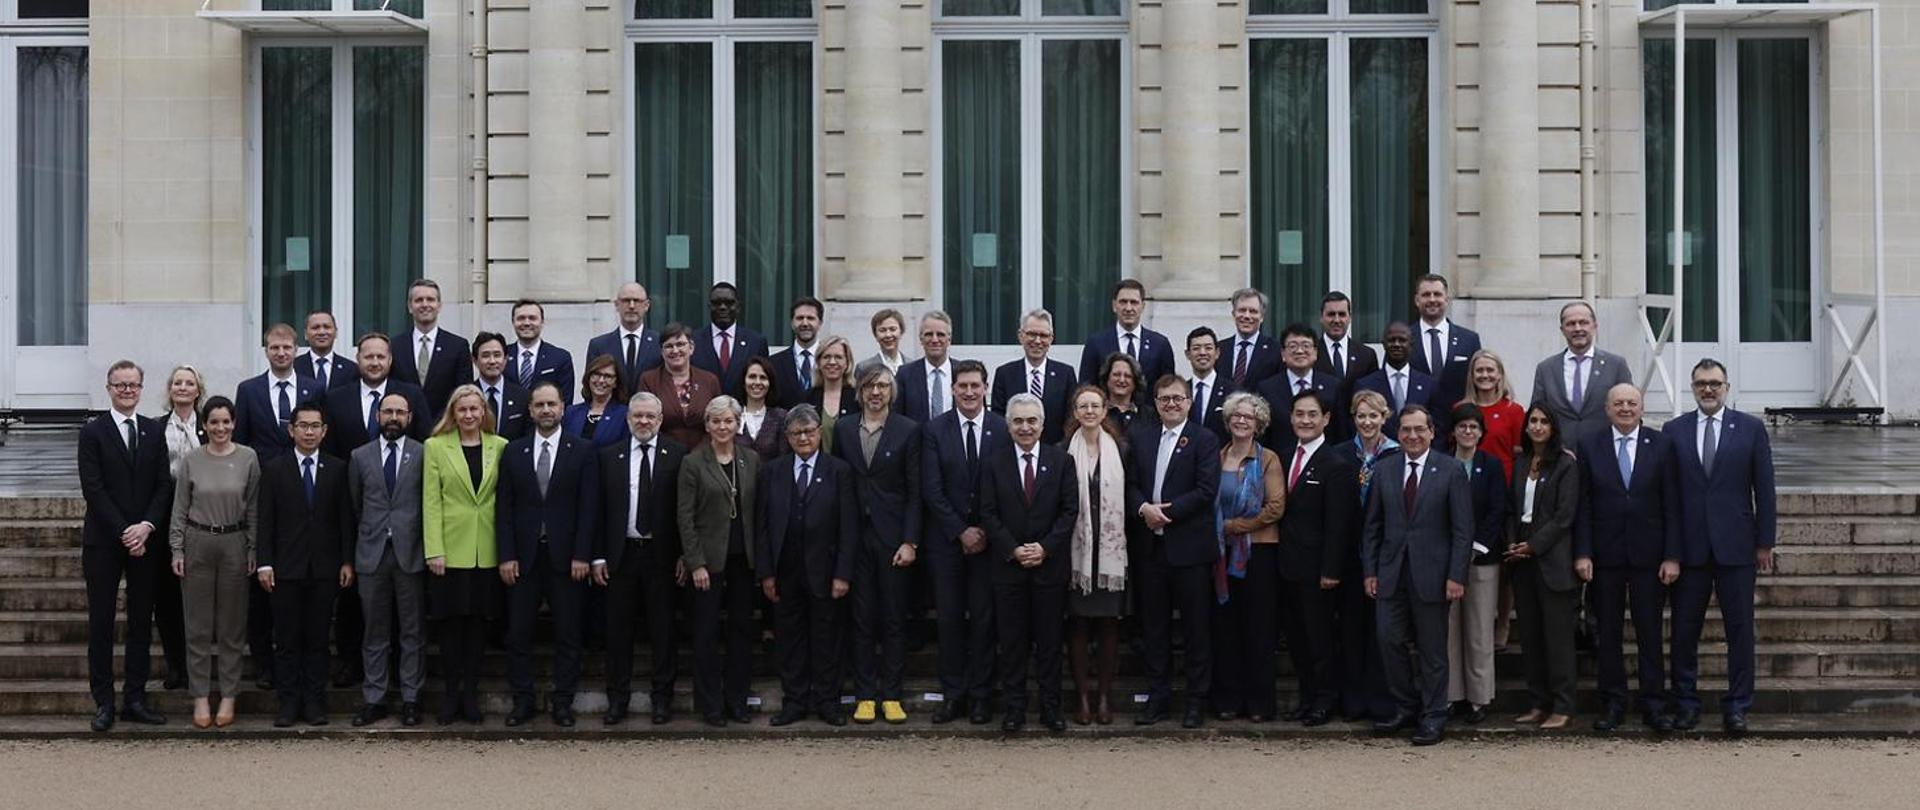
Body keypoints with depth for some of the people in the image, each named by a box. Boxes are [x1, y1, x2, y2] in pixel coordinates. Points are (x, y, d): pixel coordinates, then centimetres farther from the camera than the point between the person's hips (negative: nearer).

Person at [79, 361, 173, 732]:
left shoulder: (155, 431, 9)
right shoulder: (93, 433, -1)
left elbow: (164, 485, 5)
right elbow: (93, 489, -8)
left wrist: (146, 527, -10)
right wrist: (124, 532, -14)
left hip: (144, 539, 3)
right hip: (103, 542, -3)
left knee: (142, 621, 5)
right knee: (101, 621, 0)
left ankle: (135, 699, 11)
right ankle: (103, 703, 3)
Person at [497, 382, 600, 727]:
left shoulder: (583, 451, 1)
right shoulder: (514, 452, 7)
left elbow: (588, 506, -3)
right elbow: (504, 507, 5)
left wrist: (582, 555, -9)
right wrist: (506, 555, -3)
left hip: (565, 556, -2)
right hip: (523, 556, 2)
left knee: (567, 633, 3)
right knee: (518, 633, 3)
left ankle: (562, 701, 10)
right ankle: (522, 701, 12)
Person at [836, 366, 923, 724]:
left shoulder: (908, 431, 0)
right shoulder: (843, 429, 8)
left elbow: (915, 491, -2)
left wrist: (910, 542, -8)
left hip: (893, 538, -2)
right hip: (855, 536, 2)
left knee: (894, 620, 3)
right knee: (861, 618, 4)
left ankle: (891, 695, 9)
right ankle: (864, 695, 9)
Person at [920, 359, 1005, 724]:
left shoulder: (1003, 430, 1)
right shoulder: (934, 431, 1)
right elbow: (931, 489, -3)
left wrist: (986, 531, -8)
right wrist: (961, 531, -9)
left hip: (988, 538, 0)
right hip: (947, 540, 0)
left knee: (984, 617, 2)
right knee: (949, 617, 3)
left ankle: (980, 695, 9)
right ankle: (953, 694, 8)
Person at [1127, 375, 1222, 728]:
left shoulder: (1204, 440, -2)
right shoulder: (1139, 437, 12)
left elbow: (1206, 489, -11)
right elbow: (1130, 484, 7)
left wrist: (1166, 511, -15)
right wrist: (1144, 508, -13)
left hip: (1189, 546, -4)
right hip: (1150, 546, 4)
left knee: (1197, 626, 1)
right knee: (1154, 627, 9)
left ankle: (1197, 701, 7)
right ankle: (1157, 697, 17)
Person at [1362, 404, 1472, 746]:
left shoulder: (1451, 472, -3)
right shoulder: (1384, 470, 7)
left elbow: (1463, 530, -5)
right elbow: (1373, 525, 11)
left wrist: (1456, 576, -11)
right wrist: (1370, 570, 5)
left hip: (1431, 573, -3)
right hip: (1392, 573, 3)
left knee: (1432, 650, 4)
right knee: (1390, 641, 2)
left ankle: (1433, 717, 13)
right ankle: (1406, 708, 19)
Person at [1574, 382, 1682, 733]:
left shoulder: (1662, 445, 2)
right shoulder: (1590, 446, 3)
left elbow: (1672, 505, 0)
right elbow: (1583, 506, 2)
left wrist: (1672, 556, -6)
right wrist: (1582, 553, -6)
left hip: (1648, 555, -1)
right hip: (1606, 556, 1)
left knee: (1650, 632, 3)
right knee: (1609, 633, 6)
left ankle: (1653, 705, 9)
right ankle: (1613, 703, 14)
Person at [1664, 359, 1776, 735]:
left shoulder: (1751, 429, 4)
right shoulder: (1674, 431, 7)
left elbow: (1764, 489, 4)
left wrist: (1765, 542, 0)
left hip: (1735, 547, -1)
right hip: (1689, 546, 1)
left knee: (1740, 629, 2)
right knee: (1684, 630, 4)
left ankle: (1736, 707, 9)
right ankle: (1686, 703, 14)